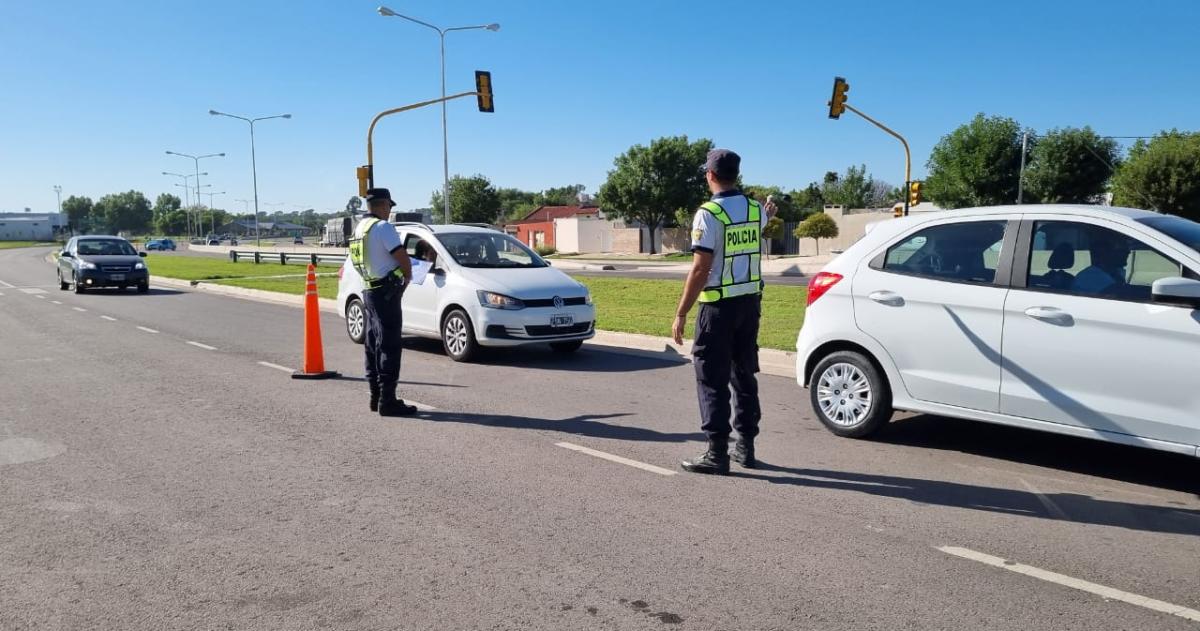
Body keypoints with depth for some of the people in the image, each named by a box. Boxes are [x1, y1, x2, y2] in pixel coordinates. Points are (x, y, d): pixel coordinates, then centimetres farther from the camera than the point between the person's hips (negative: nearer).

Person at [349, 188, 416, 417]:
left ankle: (376, 397, 20)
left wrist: (401, 276, 13)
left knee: (374, 345, 14)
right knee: (389, 347, -8)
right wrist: (407, 276, 0)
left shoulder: (359, 228, 14)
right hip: (386, 292, -10)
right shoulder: (383, 227, -15)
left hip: (370, 291, 10)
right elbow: (402, 257, -20)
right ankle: (387, 401, -7)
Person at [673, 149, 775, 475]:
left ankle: (717, 453, -2)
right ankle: (745, 446, 21)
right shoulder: (755, 209, 7)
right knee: (744, 375, 15)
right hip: (750, 301, 7)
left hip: (719, 306, -7)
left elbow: (700, 269, -19)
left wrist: (681, 313, -14)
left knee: (712, 379, -2)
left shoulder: (708, 214, -15)